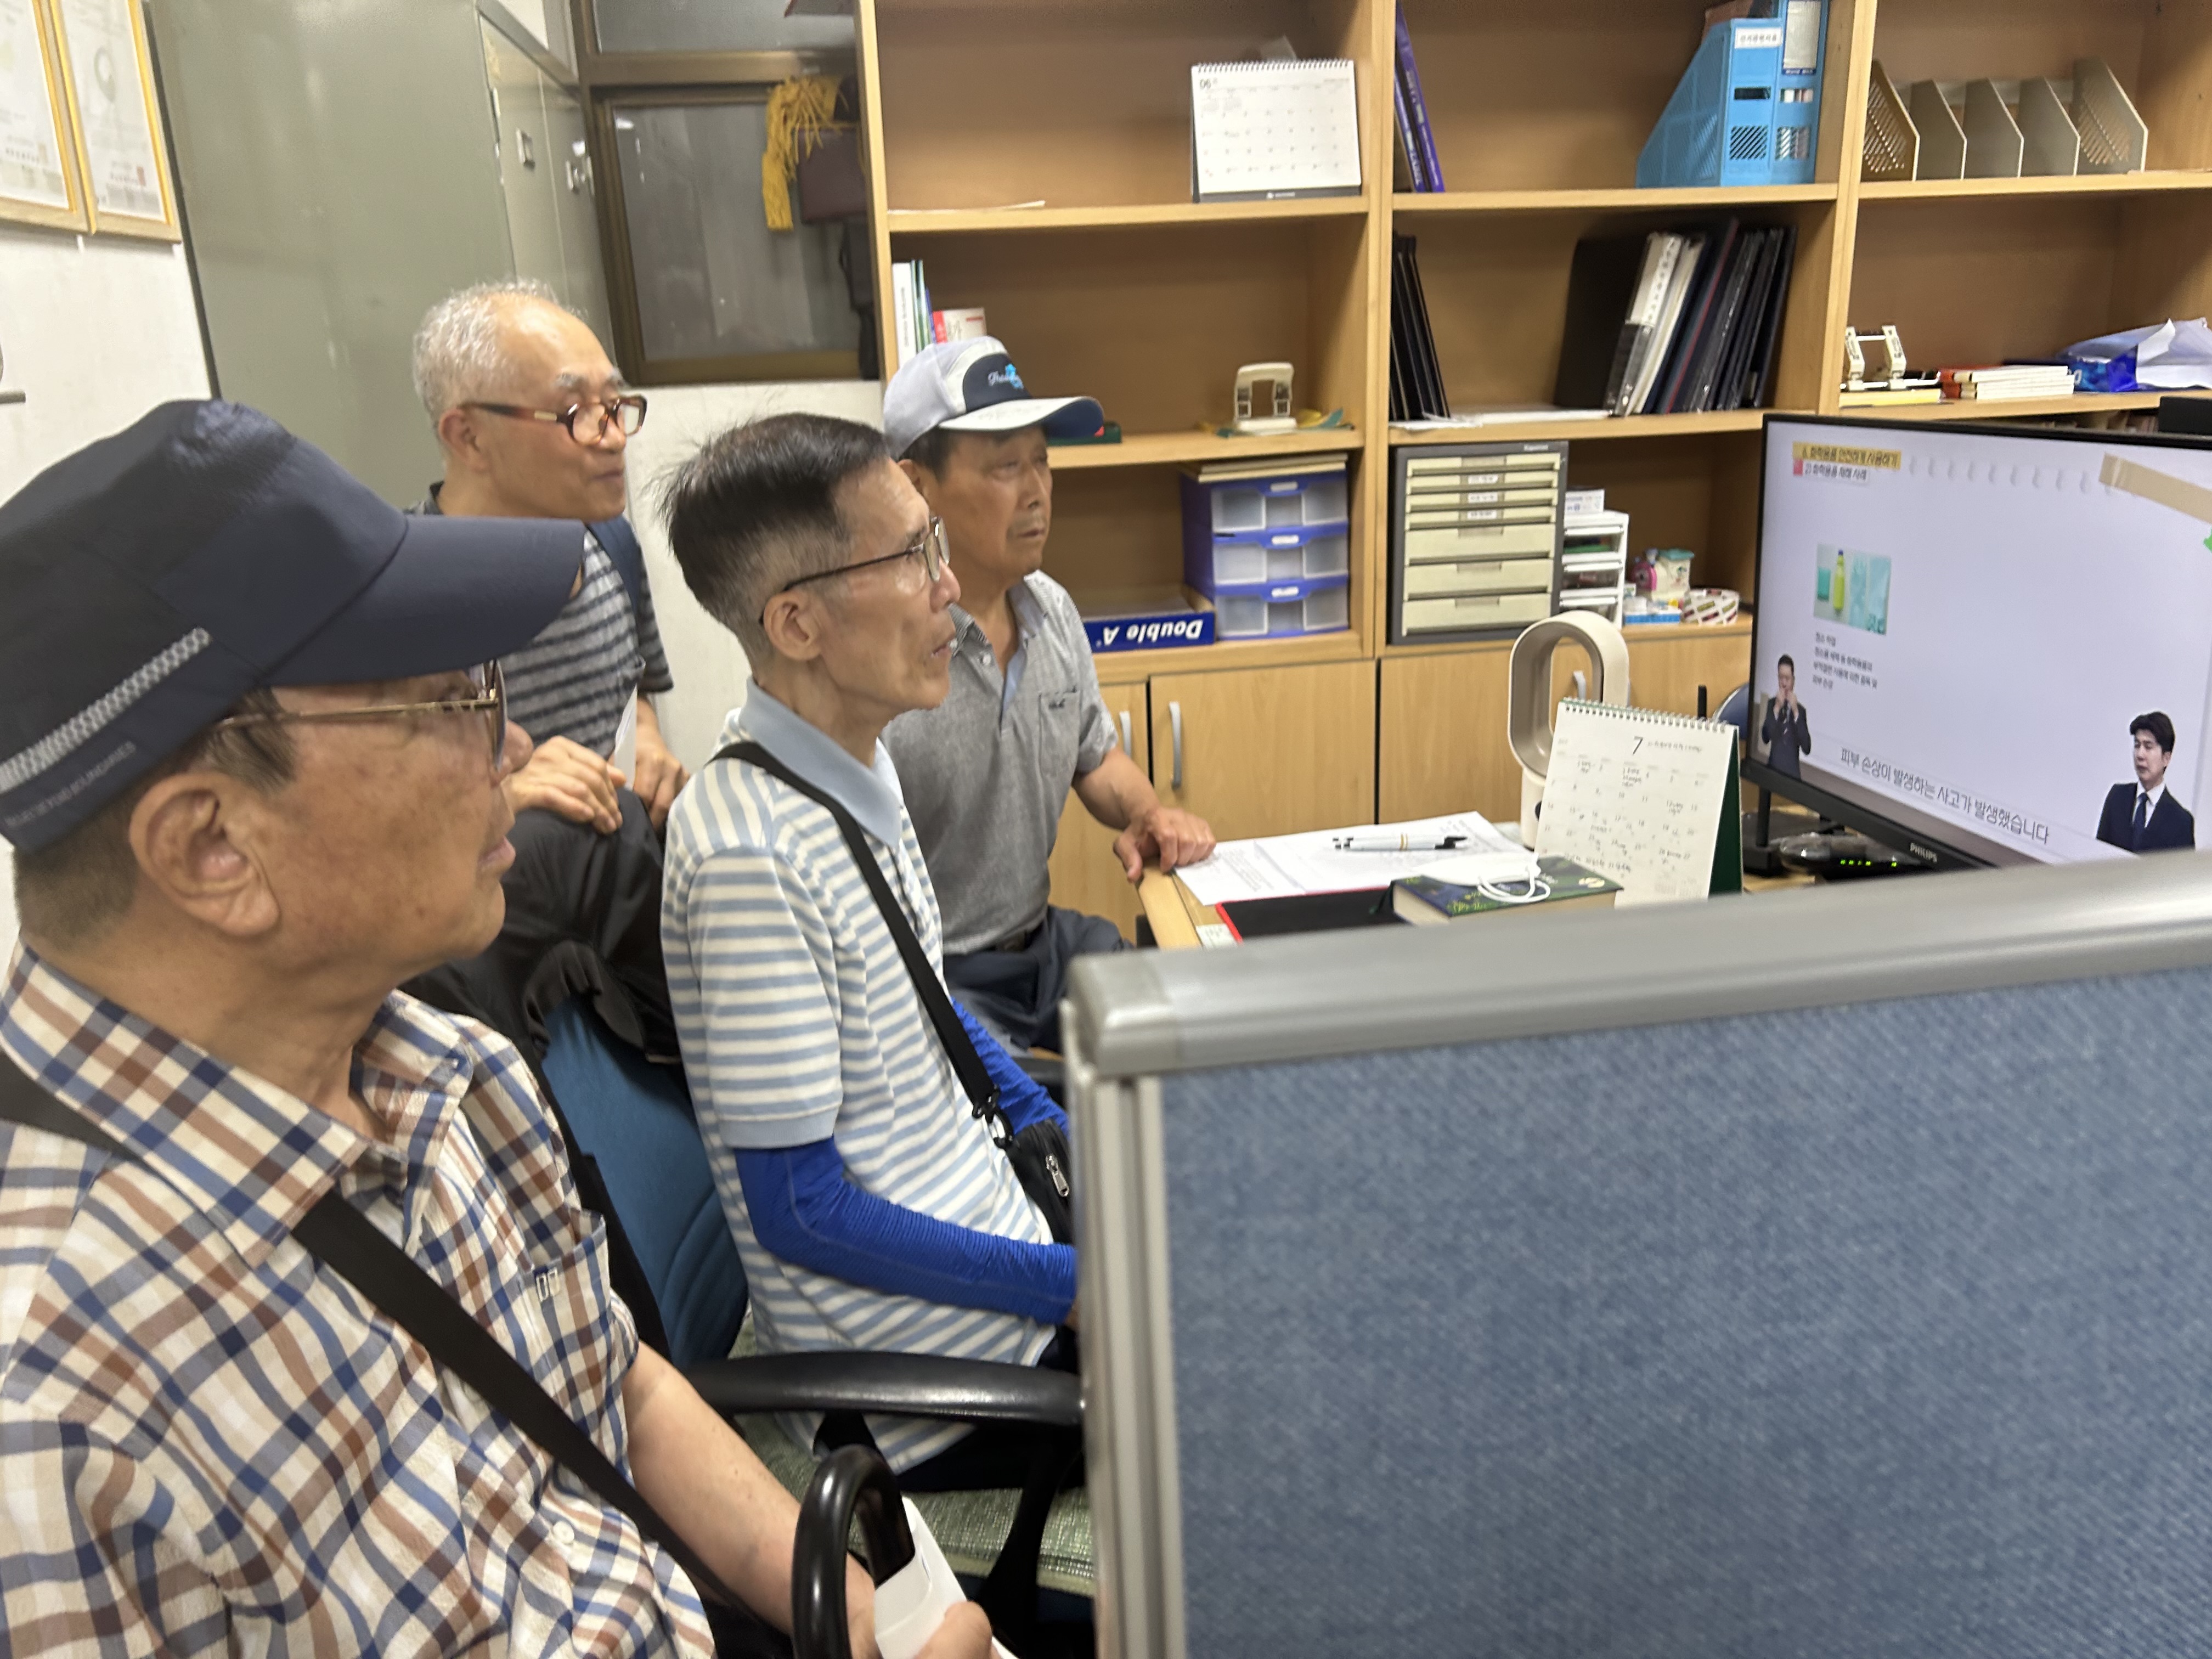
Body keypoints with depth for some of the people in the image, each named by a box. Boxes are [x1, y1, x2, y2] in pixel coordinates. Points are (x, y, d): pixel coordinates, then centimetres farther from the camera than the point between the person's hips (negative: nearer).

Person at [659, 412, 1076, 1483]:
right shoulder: (750, 852, -27)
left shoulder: (861, 764, 1)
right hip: (922, 1359, -8)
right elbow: (799, 1212, -22)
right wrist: (1077, 1286, -19)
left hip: (980, 1214, 8)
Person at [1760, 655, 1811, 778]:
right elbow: (1765, 738, -10)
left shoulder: (1800, 709, 3)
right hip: (1773, 768, 0)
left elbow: (1807, 749, -7)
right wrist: (1777, 708, -15)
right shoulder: (1771, 703, 3)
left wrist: (1796, 711, -10)